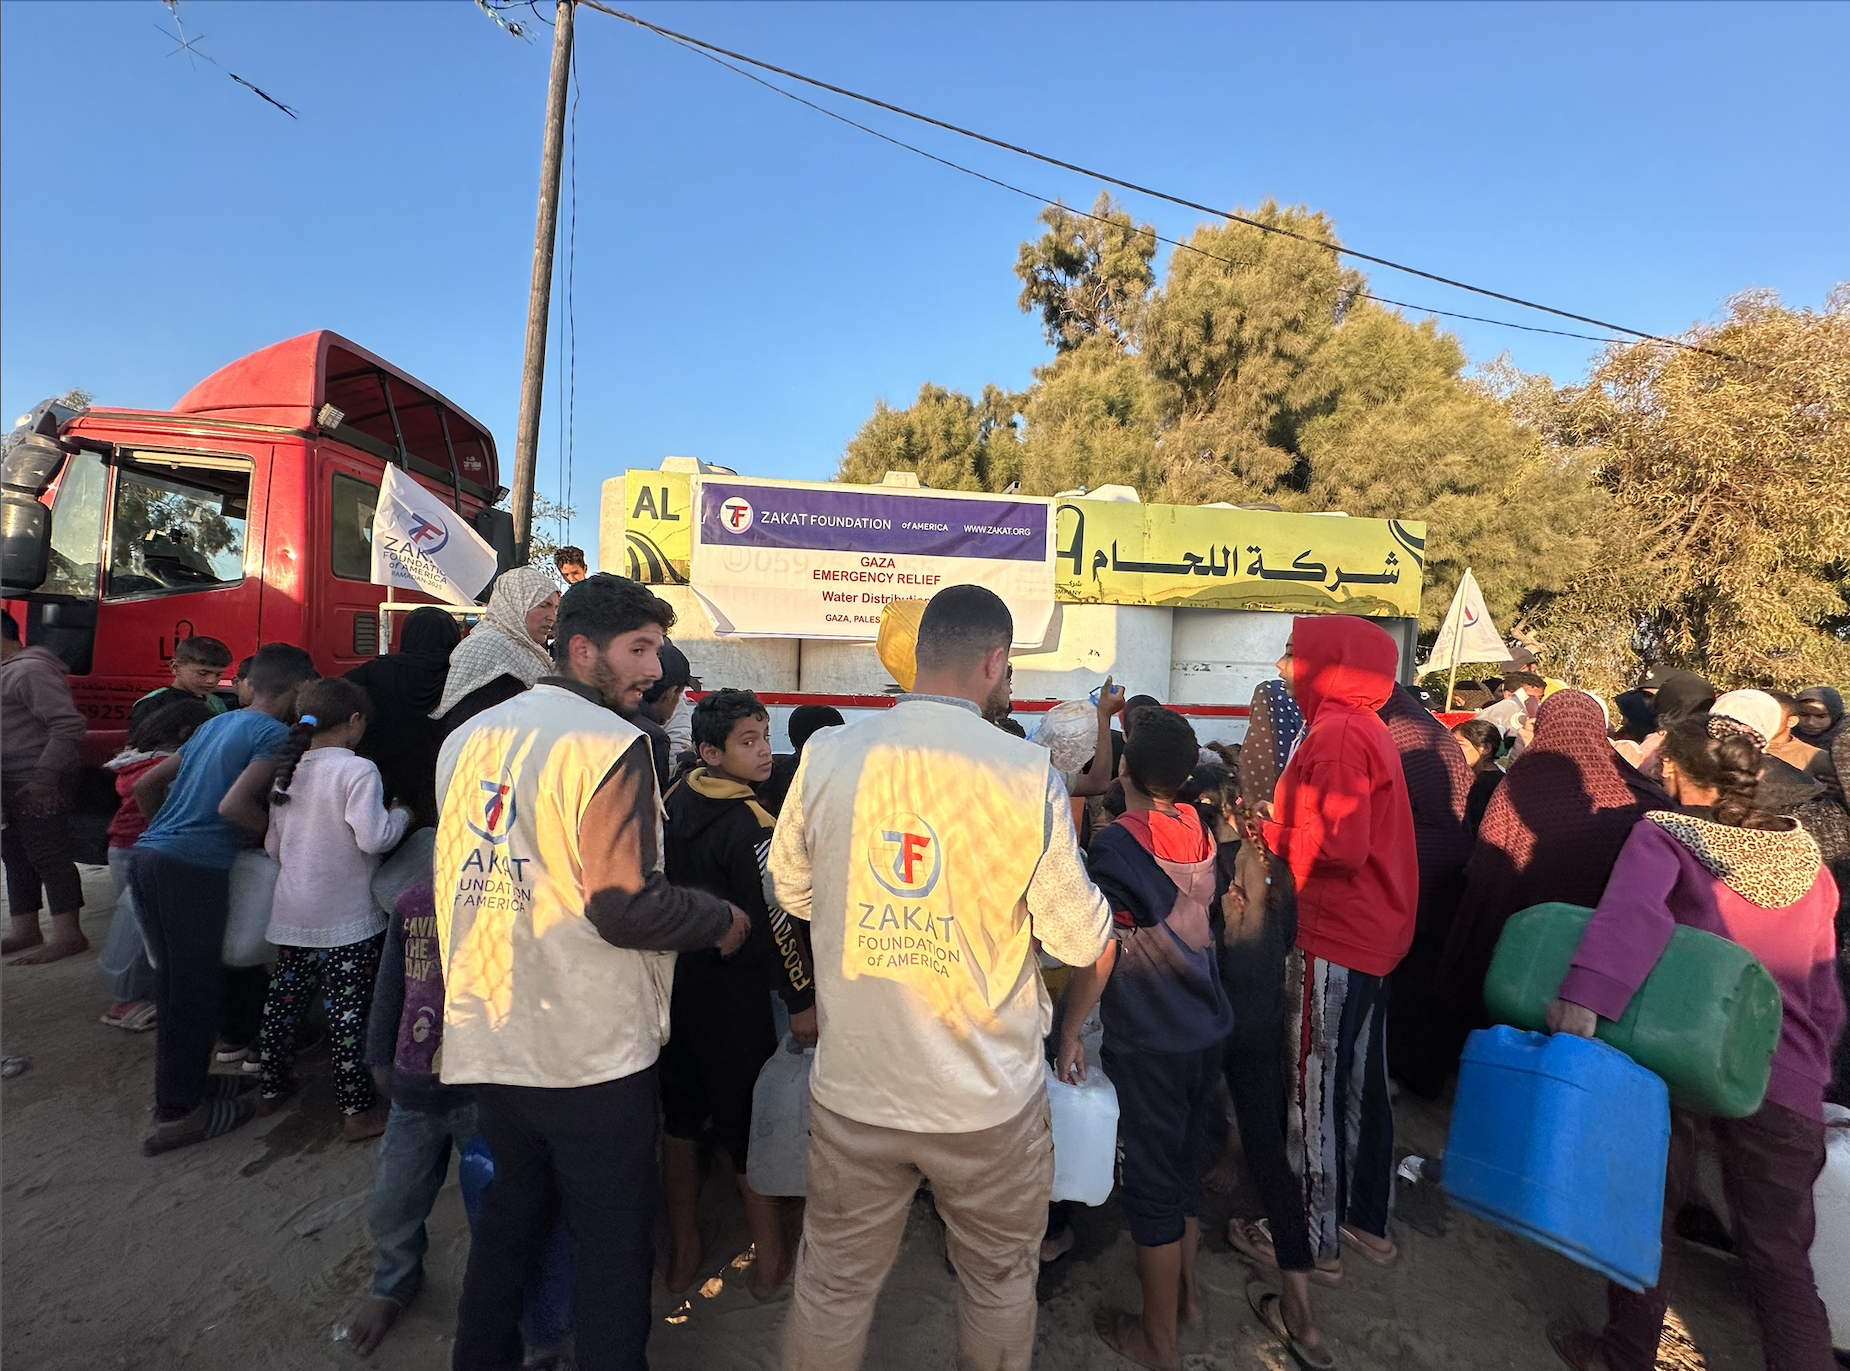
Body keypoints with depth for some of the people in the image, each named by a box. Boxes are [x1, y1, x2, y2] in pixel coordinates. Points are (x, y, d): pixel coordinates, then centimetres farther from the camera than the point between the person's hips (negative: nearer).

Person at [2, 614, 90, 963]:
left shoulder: (29, 670, -15)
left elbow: (69, 725, -24)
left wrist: (45, 778, -22)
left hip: (39, 788, -10)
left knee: (49, 856, -6)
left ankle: (68, 935, -1)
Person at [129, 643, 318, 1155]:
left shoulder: (215, 724, 19)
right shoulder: (276, 733, -8)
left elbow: (146, 785, 22)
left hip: (149, 855, 9)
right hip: (195, 869, -8)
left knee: (178, 981, 19)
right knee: (194, 989, 2)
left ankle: (188, 1080, 34)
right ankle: (178, 1113, 10)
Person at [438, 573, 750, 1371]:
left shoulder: (468, 739, 6)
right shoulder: (611, 743, -18)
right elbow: (626, 908, -24)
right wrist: (722, 921, -8)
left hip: (488, 1038, 7)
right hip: (591, 1051, -7)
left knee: (510, 1215, 26)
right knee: (614, 1245, 11)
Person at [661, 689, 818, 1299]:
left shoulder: (675, 798, 0)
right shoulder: (751, 825, -22)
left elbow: (665, 888, 9)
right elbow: (775, 922, -21)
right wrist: (802, 1001, -12)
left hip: (673, 976, 7)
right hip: (732, 992, -7)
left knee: (681, 1117, 18)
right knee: (752, 1123, 9)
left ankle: (684, 1254, 34)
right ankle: (770, 1262, 25)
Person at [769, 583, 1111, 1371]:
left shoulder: (828, 754, -9)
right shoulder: (1026, 772, -17)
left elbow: (793, 892, 5)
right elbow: (1080, 941, -11)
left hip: (853, 1086, 2)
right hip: (988, 1098, -1)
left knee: (833, 1285, 21)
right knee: (999, 1283, 23)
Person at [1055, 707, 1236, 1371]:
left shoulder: (1115, 845, -20)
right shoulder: (1199, 829, -2)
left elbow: (1099, 955, -21)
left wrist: (1069, 1033, -10)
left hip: (1148, 1043, -6)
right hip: (1206, 1030, 7)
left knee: (1153, 1184, 9)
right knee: (1187, 1166, 23)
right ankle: (1183, 1290, 43)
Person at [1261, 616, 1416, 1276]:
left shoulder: (1337, 733, -19)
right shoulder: (1366, 728, 11)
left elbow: (1340, 845, -27)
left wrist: (1273, 833, -13)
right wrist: (1284, 823, 6)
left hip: (1332, 942, -10)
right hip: (1374, 935, 10)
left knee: (1314, 1087, 4)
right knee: (1360, 1082, 19)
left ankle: (1314, 1236, 19)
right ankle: (1367, 1220, 34)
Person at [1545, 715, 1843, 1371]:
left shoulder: (1663, 834, -5)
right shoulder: (1804, 853, 10)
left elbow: (1634, 910, -28)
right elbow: (1823, 992, 15)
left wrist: (1585, 993, -37)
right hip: (1784, 1071, 4)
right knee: (1779, 1253, 15)